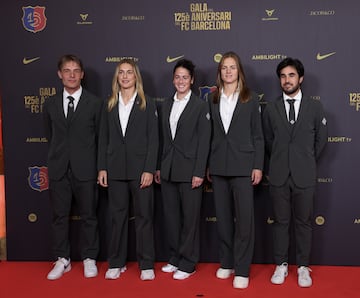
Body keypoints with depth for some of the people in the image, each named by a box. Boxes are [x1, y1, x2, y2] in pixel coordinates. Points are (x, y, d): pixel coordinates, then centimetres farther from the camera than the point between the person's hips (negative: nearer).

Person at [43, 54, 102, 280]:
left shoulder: (95, 103, -1)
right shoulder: (51, 104, 8)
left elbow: (100, 136, 4)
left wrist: (98, 166, 6)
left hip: (85, 169, -2)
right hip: (59, 169, 3)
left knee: (88, 216, 6)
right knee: (60, 216, 9)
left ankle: (89, 259, 21)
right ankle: (63, 260, 22)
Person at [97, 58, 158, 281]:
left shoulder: (147, 104, 1)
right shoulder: (110, 105, 10)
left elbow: (153, 139, -3)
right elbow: (104, 139, 10)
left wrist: (149, 169, -11)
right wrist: (102, 168, 3)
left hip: (139, 168, -3)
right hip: (115, 169, 3)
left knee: (144, 216, 3)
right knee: (118, 215, 9)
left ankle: (147, 264, 12)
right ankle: (116, 263, 20)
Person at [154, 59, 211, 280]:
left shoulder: (200, 106, -3)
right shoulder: (166, 106, 13)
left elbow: (204, 141, -8)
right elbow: (163, 139, 14)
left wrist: (199, 172, -13)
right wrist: (159, 167, 11)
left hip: (189, 170, -5)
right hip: (168, 169, 6)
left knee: (190, 217, 3)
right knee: (171, 215, 11)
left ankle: (188, 263, 14)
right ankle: (175, 258, 26)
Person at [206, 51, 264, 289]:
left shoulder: (250, 99, 2)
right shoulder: (213, 100, 10)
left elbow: (258, 135, 1)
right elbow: (210, 134, 11)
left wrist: (258, 166, -5)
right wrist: (207, 166, 9)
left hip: (242, 165, -3)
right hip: (218, 167, 3)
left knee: (244, 218, -3)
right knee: (223, 217, 9)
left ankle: (242, 270, 6)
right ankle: (226, 263, 22)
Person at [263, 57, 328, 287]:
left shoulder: (315, 107, 1)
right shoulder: (271, 109, 3)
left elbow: (321, 140, 8)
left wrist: (306, 162, 11)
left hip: (305, 175, -1)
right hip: (278, 175, 1)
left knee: (304, 222, 7)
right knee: (281, 222, 9)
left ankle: (303, 267, 19)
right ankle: (281, 265, 20)